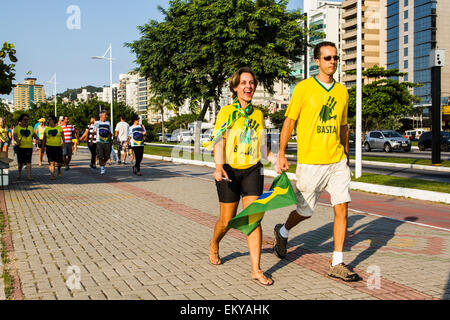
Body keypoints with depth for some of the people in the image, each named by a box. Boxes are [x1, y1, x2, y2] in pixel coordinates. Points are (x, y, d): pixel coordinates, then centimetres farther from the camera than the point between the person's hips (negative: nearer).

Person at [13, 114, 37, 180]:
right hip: (20, 147, -1)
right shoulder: (17, 127, 5)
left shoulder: (30, 128, 15)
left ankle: (29, 175, -9)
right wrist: (17, 141, -25)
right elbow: (14, 136, -5)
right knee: (20, 162, 5)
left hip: (29, 147, 1)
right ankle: (19, 173, 29)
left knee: (28, 162, -7)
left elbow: (34, 135, 16)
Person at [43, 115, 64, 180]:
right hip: (49, 147, 0)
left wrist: (63, 143, -13)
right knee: (51, 162, -9)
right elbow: (44, 138, 12)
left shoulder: (59, 128, 3)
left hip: (58, 146, 0)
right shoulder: (46, 129, 7)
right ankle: (52, 175, -10)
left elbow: (62, 137, 2)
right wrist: (43, 146, 5)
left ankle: (59, 170, 36)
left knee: (59, 162, 4)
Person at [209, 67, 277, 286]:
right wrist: (219, 167, -28)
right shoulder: (226, 112, -3)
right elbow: (218, 141, -14)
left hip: (252, 170, 2)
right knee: (227, 221, 6)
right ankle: (214, 244, 40)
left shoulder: (258, 114, 10)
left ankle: (256, 270, -7)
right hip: (230, 171, -2)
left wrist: (276, 158, 6)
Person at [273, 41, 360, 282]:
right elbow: (289, 121, -1)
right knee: (305, 211, 7)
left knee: (342, 207, -4)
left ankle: (337, 264, 4)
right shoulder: (303, 88, -4)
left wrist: (346, 156, 20)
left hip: (337, 161, 4)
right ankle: (282, 232, 40)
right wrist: (281, 154, -6)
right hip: (310, 162, -4)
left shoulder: (342, 91, 11)